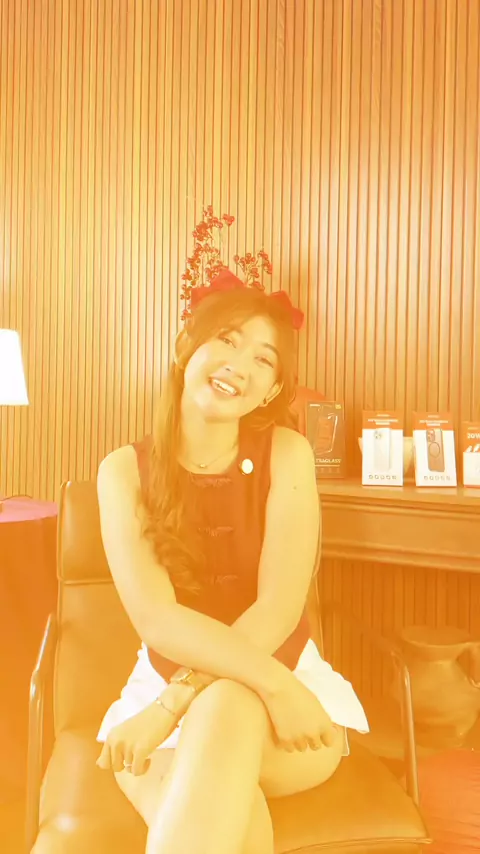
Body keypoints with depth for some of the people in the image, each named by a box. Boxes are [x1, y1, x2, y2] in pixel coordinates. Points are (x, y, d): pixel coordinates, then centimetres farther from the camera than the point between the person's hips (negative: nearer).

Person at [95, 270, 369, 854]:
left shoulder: (286, 454, -8)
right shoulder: (125, 470, -6)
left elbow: (277, 612, -16)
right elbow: (157, 618, -17)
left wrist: (173, 706, -24)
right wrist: (271, 680, -29)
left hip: (287, 681, 1)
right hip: (165, 684, 0)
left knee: (229, 709, -35)